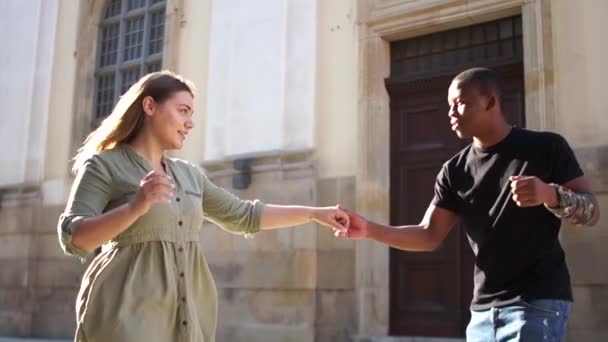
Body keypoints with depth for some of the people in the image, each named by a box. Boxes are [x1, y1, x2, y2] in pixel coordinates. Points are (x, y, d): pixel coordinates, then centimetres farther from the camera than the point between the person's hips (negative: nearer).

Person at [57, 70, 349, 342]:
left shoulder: (189, 175, 16)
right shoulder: (103, 165, -3)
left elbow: (242, 216, 21)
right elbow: (73, 238, -14)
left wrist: (314, 213, 19)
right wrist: (135, 207, -30)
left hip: (188, 314, 7)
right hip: (127, 310, -6)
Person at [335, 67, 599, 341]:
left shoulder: (545, 147, -2)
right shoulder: (455, 170, 8)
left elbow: (591, 212, -3)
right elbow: (429, 235, 5)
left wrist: (550, 194, -24)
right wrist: (370, 230, -10)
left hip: (537, 303, -5)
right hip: (483, 309, 5)